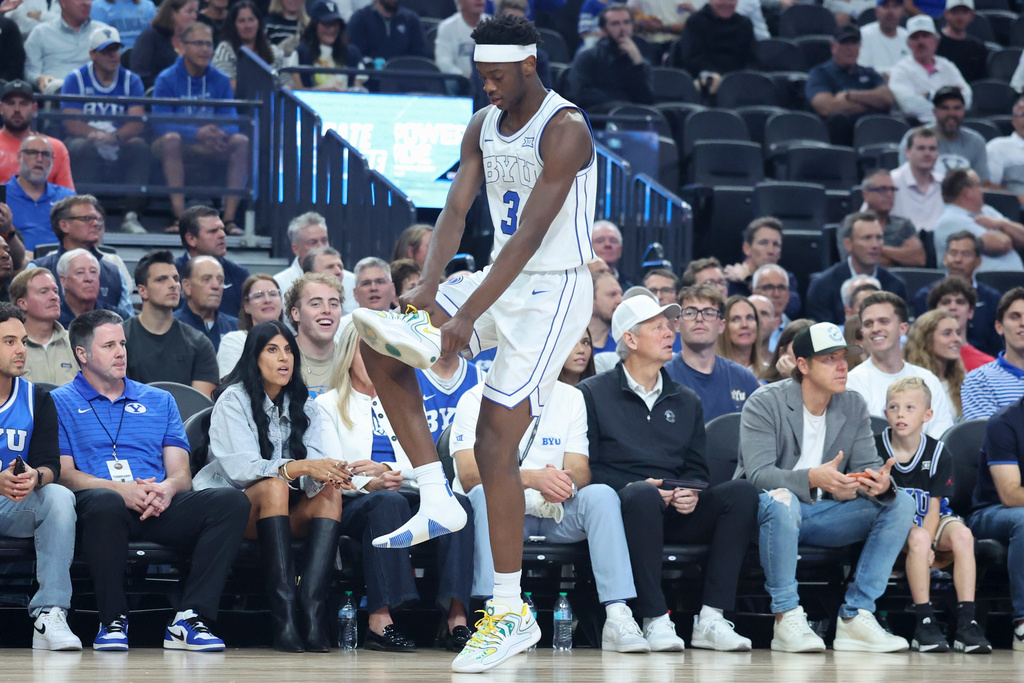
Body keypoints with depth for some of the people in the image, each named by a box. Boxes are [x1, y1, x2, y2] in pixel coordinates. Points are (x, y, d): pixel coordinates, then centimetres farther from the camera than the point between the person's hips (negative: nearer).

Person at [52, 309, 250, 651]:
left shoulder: (159, 401, 26)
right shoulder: (61, 402, 14)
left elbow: (181, 474, 16)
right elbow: (63, 473, 0)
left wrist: (168, 488, -10)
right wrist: (120, 488, -16)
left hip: (161, 507, 4)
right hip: (99, 505, -4)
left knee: (232, 501, -23)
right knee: (106, 502, -42)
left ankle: (189, 619, -29)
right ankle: (113, 621, -26)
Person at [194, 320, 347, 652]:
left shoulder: (304, 406, 11)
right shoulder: (234, 400, -5)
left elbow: (315, 467, -3)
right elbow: (241, 467, -20)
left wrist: (326, 473, -28)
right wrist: (299, 467, -33)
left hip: (288, 515, 5)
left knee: (330, 493, -24)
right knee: (274, 486, -34)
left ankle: (313, 613, -40)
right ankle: (284, 618, -45)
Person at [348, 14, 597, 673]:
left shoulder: (564, 129, -19)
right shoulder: (483, 126, 7)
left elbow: (531, 233, -25)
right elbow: (456, 209, 0)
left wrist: (469, 317, -29)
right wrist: (429, 287, -19)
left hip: (554, 292, -9)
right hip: (502, 280, 9)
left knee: (494, 439, -13)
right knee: (381, 342, -2)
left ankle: (513, 614, -4)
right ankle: (437, 500, 0)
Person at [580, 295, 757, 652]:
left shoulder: (686, 401, 22)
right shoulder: (594, 392, 7)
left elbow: (697, 468, 18)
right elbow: (587, 467, -1)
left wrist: (690, 493, -6)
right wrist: (634, 486, -17)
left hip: (676, 514, 5)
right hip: (623, 507, -5)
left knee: (741, 492, -22)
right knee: (642, 495, -40)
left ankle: (710, 620, -27)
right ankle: (655, 620, -37)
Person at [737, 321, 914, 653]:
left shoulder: (853, 407, 6)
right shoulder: (765, 404, -11)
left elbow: (865, 465, -2)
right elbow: (757, 474, -22)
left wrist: (880, 482, -29)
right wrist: (812, 478, -41)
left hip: (823, 514, 5)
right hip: (767, 513, -5)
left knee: (901, 504, -13)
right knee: (781, 500, -40)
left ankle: (856, 617, -18)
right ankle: (787, 618, -29)